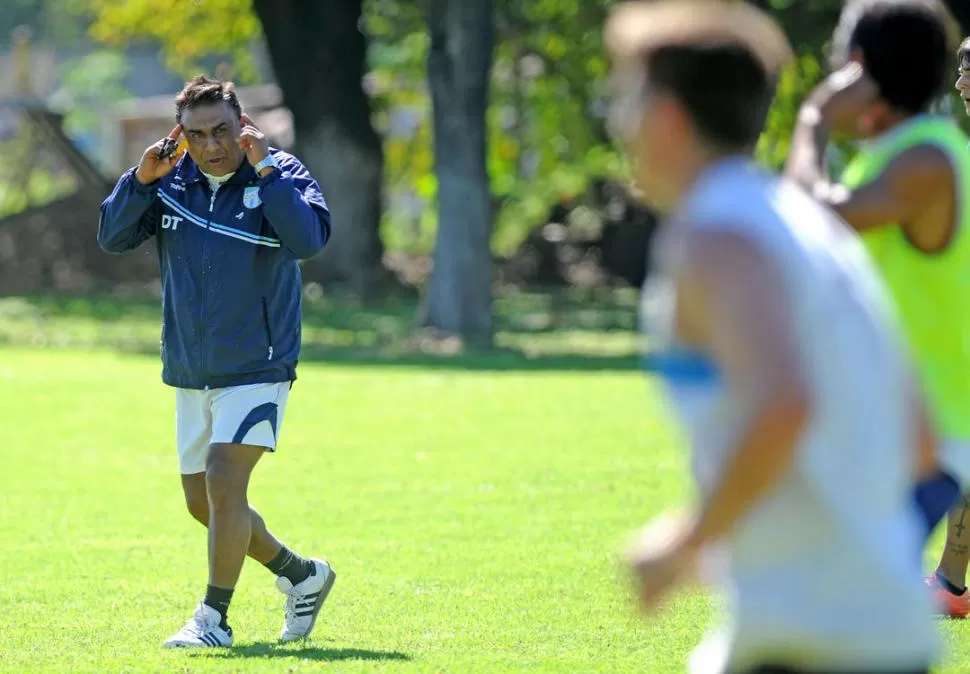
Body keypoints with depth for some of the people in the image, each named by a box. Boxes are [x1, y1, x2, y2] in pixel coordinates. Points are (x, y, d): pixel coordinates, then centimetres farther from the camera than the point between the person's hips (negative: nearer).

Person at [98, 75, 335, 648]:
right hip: (190, 374, 6)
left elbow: (310, 240, -28)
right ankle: (303, 576, 32)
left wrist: (265, 169, -30)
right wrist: (141, 181, -16)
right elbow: (113, 238, -2)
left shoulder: (281, 176, -11)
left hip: (257, 370, -6)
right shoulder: (172, 181, 2)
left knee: (223, 482, -19)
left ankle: (215, 618, -10)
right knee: (203, 501, 13)